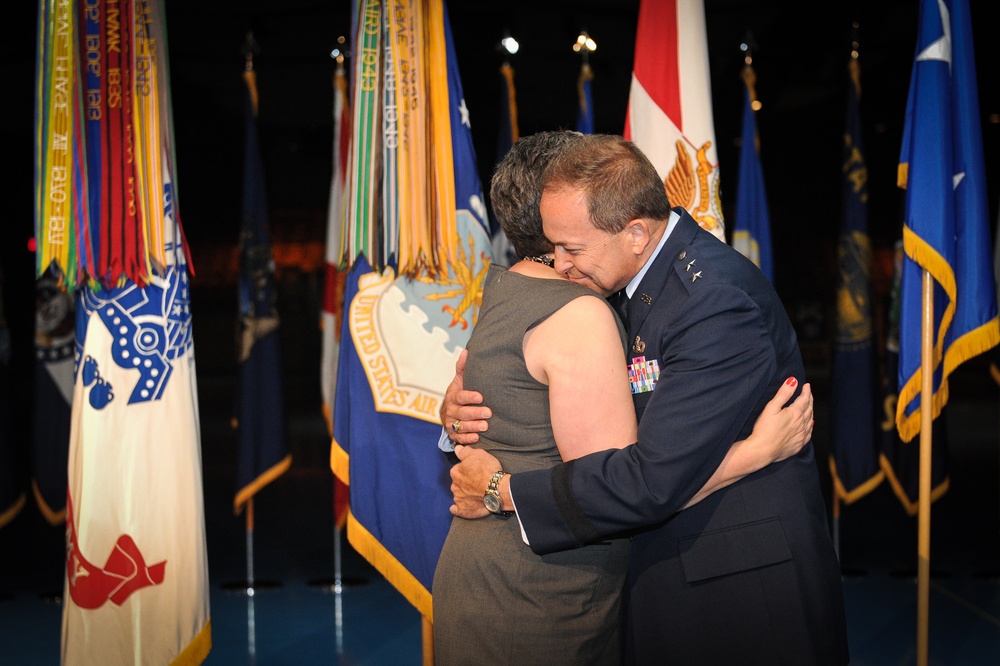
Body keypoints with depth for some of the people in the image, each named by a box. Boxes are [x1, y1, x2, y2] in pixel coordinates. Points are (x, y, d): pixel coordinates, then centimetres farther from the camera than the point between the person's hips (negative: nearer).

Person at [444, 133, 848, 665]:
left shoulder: (718, 305, -26)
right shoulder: (632, 279, 3)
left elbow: (655, 481, -28)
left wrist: (503, 492, -18)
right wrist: (462, 408, -7)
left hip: (750, 587, -8)